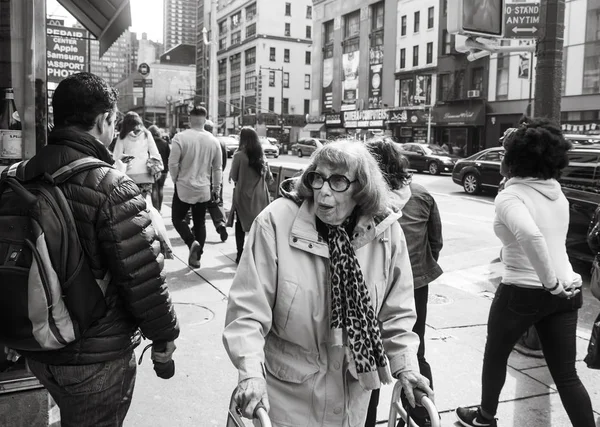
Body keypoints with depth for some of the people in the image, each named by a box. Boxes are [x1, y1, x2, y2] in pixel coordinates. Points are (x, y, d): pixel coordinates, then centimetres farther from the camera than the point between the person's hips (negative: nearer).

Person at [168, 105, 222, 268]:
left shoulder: (180, 137, -15)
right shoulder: (213, 140, -3)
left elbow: (173, 163, -14)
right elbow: (217, 168, 4)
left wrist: (176, 180, 5)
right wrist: (216, 188, 15)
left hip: (184, 187, -3)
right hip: (204, 189, 3)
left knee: (177, 218, 14)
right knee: (200, 222, 15)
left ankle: (192, 242, -10)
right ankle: (196, 257, 17)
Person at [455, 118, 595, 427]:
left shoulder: (510, 195, -17)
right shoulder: (556, 192, 7)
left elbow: (530, 235, -34)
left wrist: (551, 283, -26)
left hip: (523, 291, -5)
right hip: (567, 291, 6)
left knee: (495, 356, 20)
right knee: (566, 375, 12)